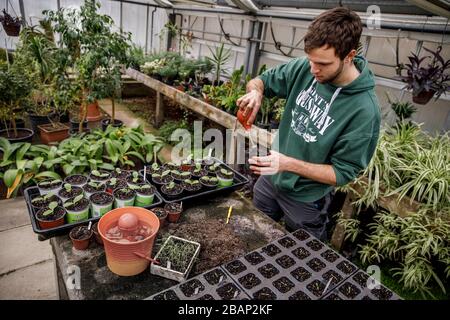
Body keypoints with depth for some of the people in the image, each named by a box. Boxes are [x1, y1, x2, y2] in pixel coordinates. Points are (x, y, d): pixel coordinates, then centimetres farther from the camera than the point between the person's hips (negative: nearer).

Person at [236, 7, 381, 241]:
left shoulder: (364, 109, -27)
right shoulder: (304, 68, -13)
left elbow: (344, 173, -21)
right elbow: (263, 80, 1)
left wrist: (288, 164, -32)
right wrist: (256, 92, -23)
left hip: (306, 200, -5)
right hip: (270, 178, 5)